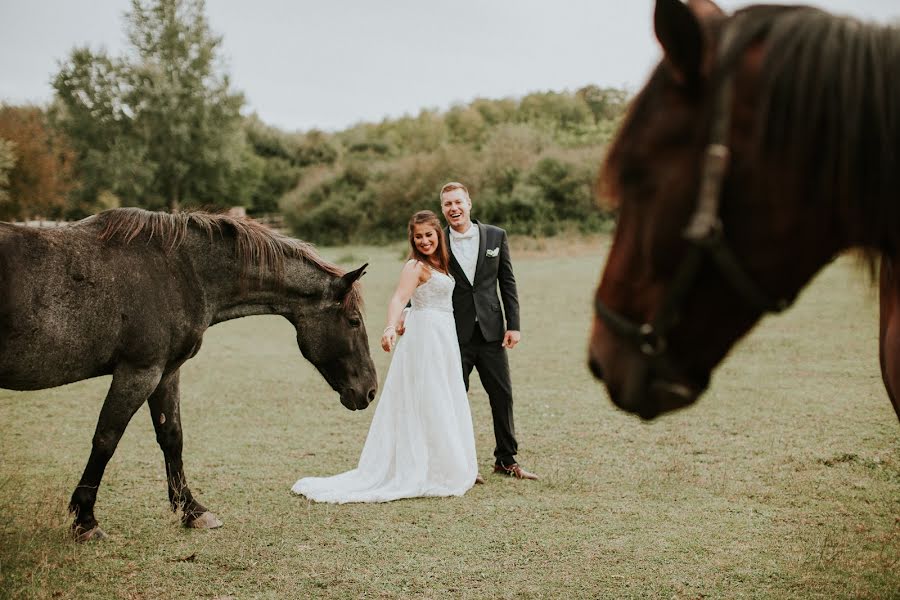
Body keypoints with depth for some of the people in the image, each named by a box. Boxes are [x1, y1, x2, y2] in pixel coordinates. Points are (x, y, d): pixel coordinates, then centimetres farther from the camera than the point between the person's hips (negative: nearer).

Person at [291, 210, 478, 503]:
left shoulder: (440, 264, 15)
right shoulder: (416, 266, -12)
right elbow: (399, 298, -28)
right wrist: (390, 328, -43)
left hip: (444, 339, 9)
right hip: (426, 337, -9)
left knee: (441, 407, 13)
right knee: (426, 406, -5)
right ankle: (422, 474, 2)